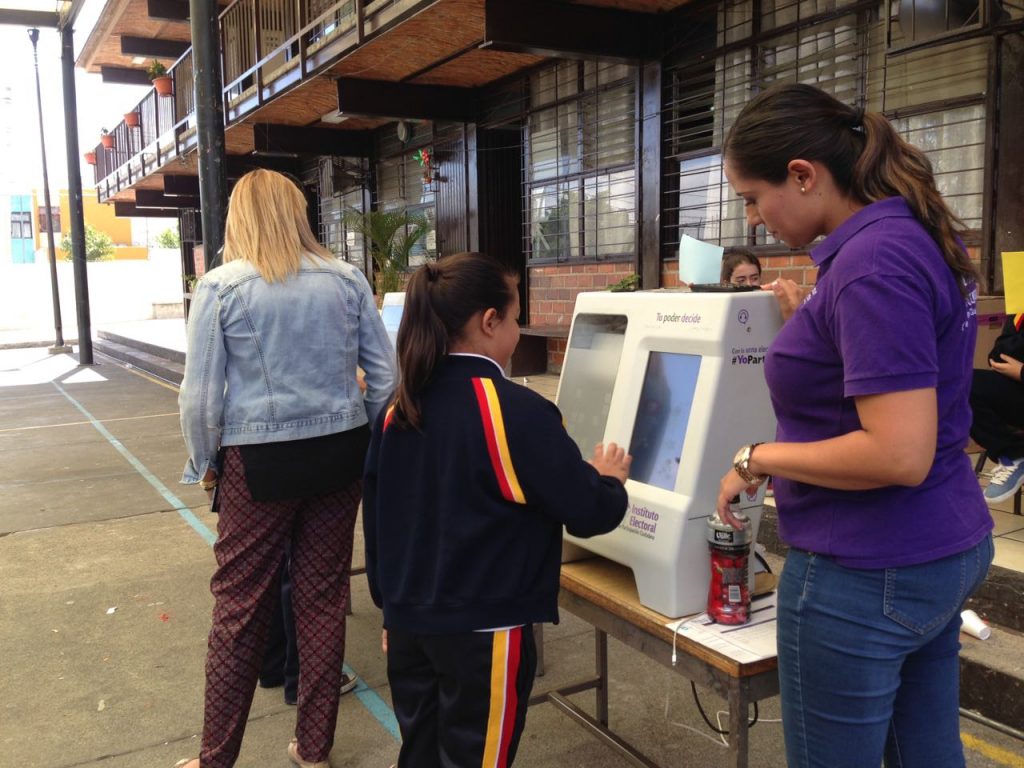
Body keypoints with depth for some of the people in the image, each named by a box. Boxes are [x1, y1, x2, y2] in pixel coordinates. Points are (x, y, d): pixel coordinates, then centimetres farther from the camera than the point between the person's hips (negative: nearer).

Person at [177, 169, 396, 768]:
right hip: (339, 455, 3)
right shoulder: (348, 280, 0)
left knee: (241, 609, 10)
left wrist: (204, 463, 8)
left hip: (259, 463, -2)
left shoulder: (221, 286, -7)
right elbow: (386, 376, 1)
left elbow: (201, 395, -8)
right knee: (324, 599, 14)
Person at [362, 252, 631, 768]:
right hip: (483, 630, -6)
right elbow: (589, 514, -14)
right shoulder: (519, 412, -19)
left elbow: (376, 517, 9)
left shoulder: (398, 409, 1)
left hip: (408, 621, 7)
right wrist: (610, 478, 8)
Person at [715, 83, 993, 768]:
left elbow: (899, 454, -27)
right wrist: (810, 320, 13)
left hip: (865, 577, -9)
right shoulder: (919, 236, 7)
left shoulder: (873, 261, -23)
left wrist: (759, 458, -17)